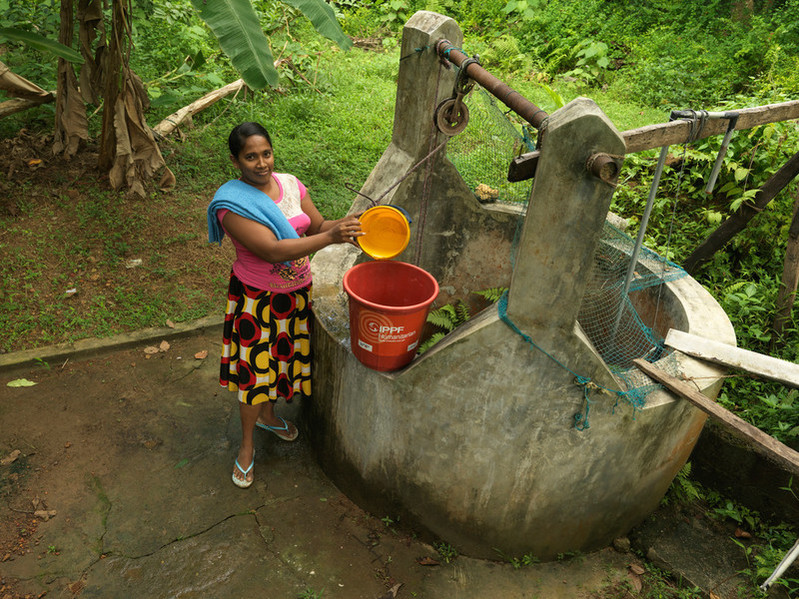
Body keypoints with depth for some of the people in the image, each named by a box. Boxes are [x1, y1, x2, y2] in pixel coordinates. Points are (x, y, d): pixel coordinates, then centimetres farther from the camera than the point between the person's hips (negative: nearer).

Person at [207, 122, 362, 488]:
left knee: (284, 356, 22)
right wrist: (332, 238, -39)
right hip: (257, 297, -6)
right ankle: (247, 444, 29)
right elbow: (271, 251, -33)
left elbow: (317, 226, 1)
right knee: (254, 367, 7)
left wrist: (345, 224, -22)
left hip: (297, 292, 6)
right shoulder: (232, 203, -23)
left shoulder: (290, 184, -4)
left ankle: (267, 415, 50)